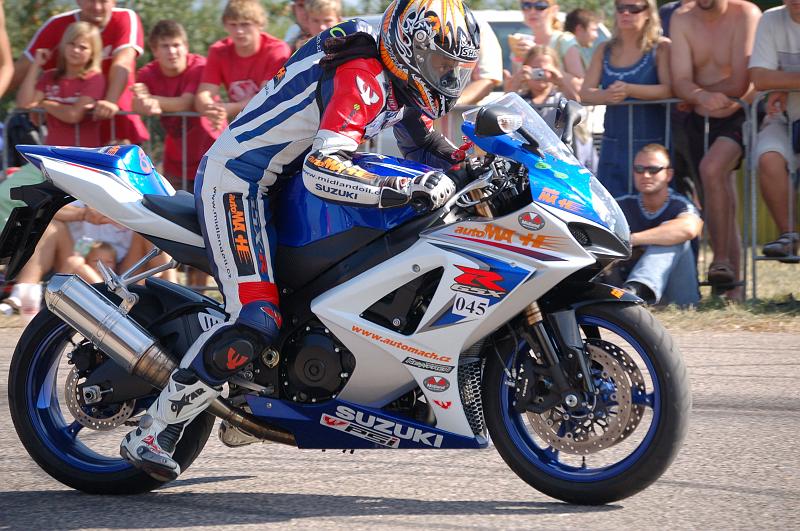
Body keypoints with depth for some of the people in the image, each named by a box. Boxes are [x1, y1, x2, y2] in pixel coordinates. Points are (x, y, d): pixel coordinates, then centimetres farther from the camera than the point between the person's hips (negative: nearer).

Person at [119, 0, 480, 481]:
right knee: (256, 322, -24)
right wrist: (404, 189, -45)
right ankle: (152, 434, -15)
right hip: (238, 183, -11)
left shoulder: (402, 83, 5)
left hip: (282, 184, 11)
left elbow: (426, 144, 18)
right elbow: (321, 170, -36)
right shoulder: (362, 77, -25)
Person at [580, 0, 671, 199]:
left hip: (651, 144, -4)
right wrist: (607, 96, -17)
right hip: (613, 144, 4)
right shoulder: (605, 51, 13)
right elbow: (585, 93, 5)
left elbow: (670, 89, -15)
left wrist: (630, 90, -28)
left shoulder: (661, 48, -1)